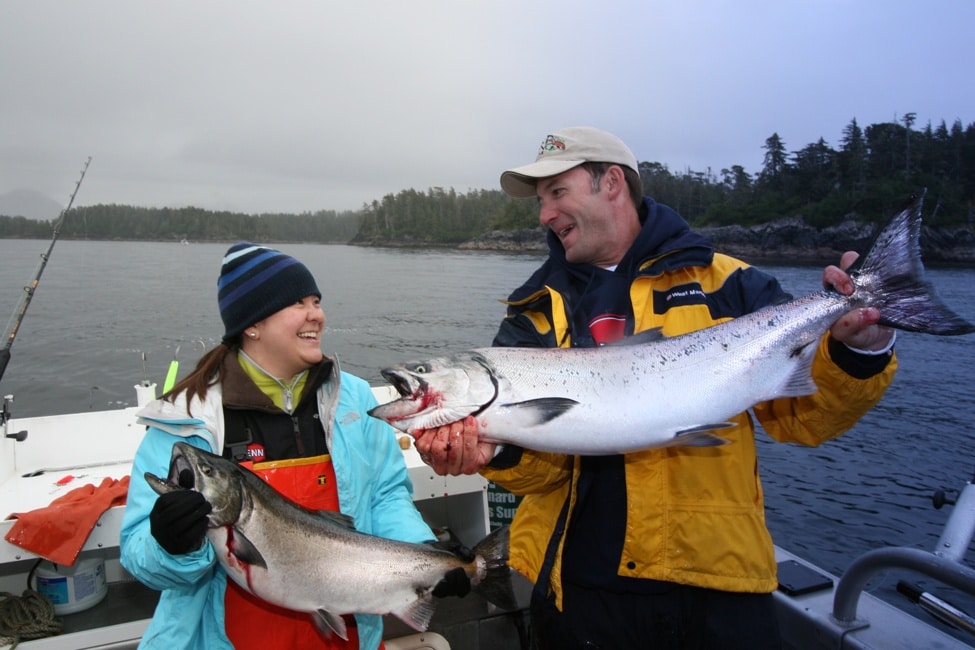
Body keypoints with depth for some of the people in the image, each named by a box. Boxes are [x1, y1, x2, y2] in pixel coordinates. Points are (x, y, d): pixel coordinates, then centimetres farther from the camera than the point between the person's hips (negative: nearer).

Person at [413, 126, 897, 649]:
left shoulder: (724, 283, 0)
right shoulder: (536, 314, 5)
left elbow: (801, 416, 0)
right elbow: (541, 462, -2)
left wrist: (856, 349, -17)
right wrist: (498, 447, -23)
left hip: (716, 582, -1)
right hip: (581, 585, 2)